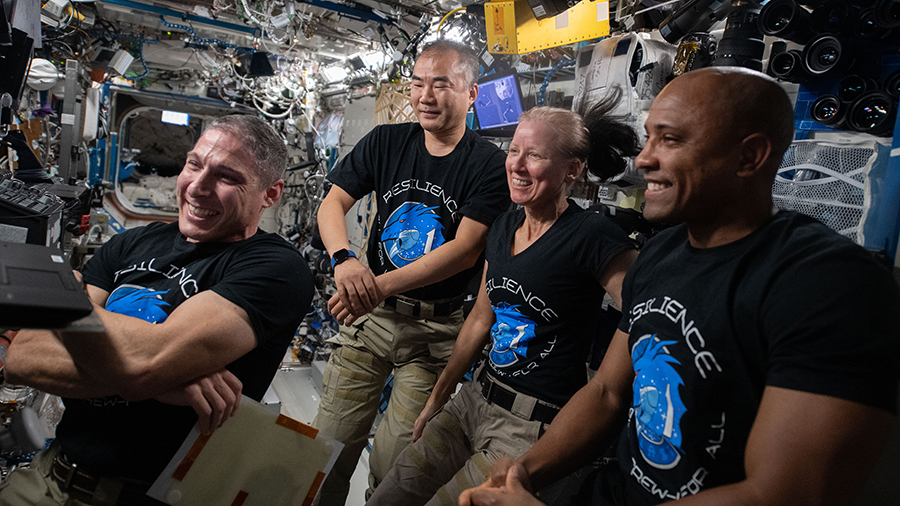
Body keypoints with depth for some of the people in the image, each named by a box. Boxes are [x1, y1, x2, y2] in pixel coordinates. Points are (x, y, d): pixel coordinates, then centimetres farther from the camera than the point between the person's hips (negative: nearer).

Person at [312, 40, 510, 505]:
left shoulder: (489, 164, -8)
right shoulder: (386, 142, 4)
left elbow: (466, 250, -16)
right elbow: (332, 203, 2)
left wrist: (382, 284, -25)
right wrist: (344, 260, -20)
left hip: (436, 327, -3)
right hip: (369, 314, 3)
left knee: (393, 465, 4)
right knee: (330, 444, 8)